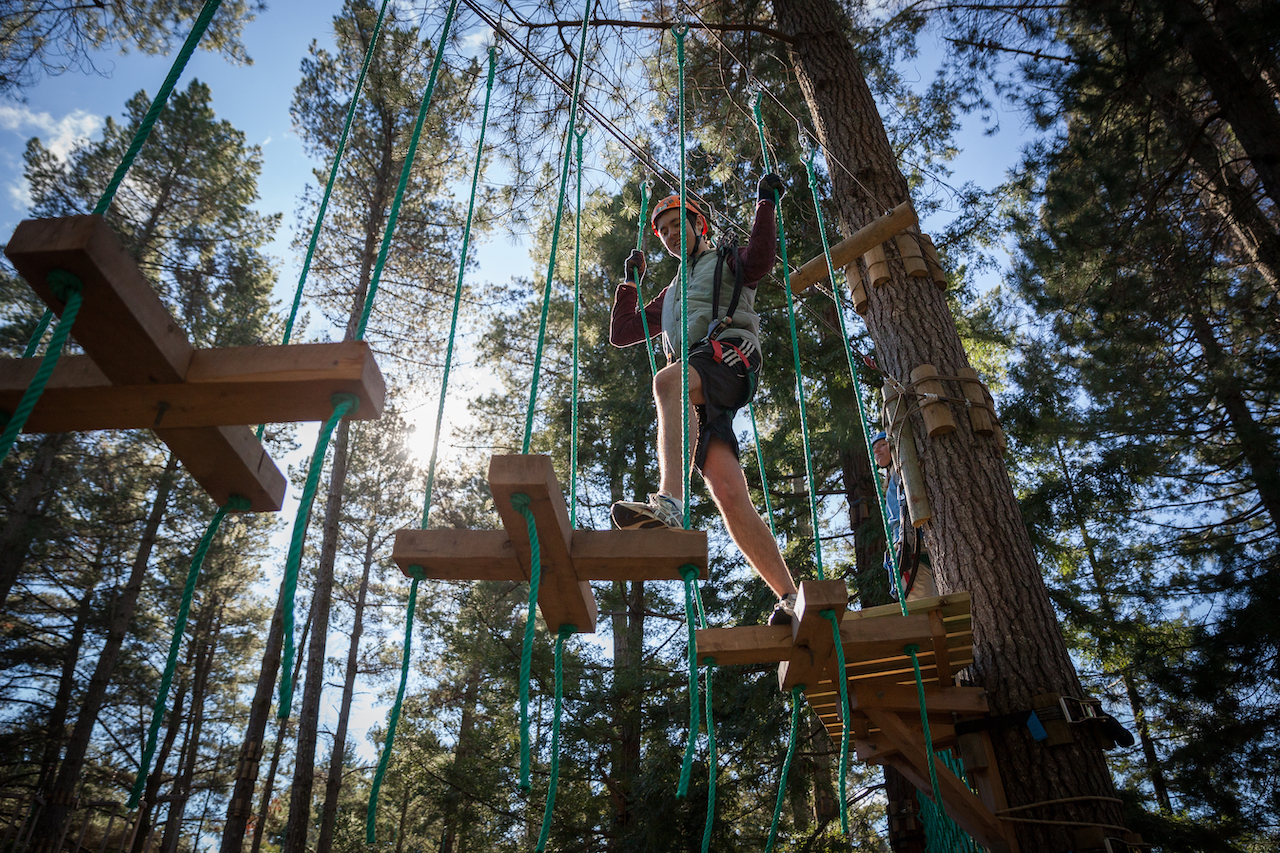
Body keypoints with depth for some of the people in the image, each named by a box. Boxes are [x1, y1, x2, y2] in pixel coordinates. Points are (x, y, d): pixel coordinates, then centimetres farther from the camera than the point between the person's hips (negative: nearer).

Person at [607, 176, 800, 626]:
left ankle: (671, 502, -57)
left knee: (667, 380, -39)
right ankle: (791, 598, -15)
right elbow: (621, 333, 39)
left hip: (729, 356, -5)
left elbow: (761, 260, 0)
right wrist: (630, 281, 37)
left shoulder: (728, 261, 25)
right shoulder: (670, 295, 42)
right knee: (729, 494, -12)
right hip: (698, 393, 5)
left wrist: (765, 204, -1)